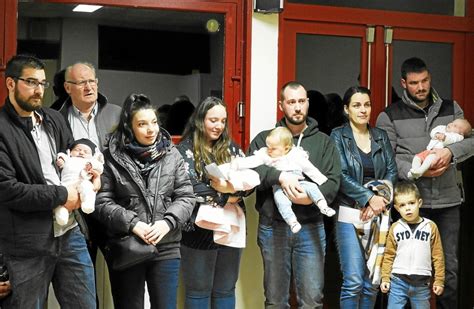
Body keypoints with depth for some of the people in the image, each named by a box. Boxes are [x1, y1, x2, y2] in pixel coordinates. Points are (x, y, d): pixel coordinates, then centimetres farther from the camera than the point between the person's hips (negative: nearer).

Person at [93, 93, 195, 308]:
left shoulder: (171, 155, 5)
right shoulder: (112, 158, -3)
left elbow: (186, 197, 4)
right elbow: (101, 202, -7)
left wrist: (167, 222, -12)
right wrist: (132, 224, -16)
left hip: (166, 248, 2)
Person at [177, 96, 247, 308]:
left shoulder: (230, 148, 10)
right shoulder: (186, 149, -5)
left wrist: (229, 186, -20)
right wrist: (226, 198, -15)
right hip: (199, 233, -5)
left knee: (226, 291, 13)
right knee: (199, 292, 6)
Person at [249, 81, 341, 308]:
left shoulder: (323, 141, 9)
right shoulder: (265, 139, 7)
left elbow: (333, 181, -1)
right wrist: (279, 176, -24)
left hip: (310, 227, 0)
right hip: (273, 227, 0)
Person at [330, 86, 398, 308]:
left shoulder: (381, 137, 13)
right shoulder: (338, 136, 1)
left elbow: (392, 172, 6)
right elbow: (341, 176, -8)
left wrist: (378, 200, -9)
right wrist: (369, 197, -16)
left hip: (378, 214, 4)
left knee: (372, 282, 5)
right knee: (353, 281, -10)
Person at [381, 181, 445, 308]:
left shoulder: (430, 227, 0)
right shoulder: (395, 228, 2)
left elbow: (437, 255, 3)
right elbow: (389, 255, 7)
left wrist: (439, 280, 2)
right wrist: (385, 278, 2)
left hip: (422, 283, 0)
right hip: (398, 281, 0)